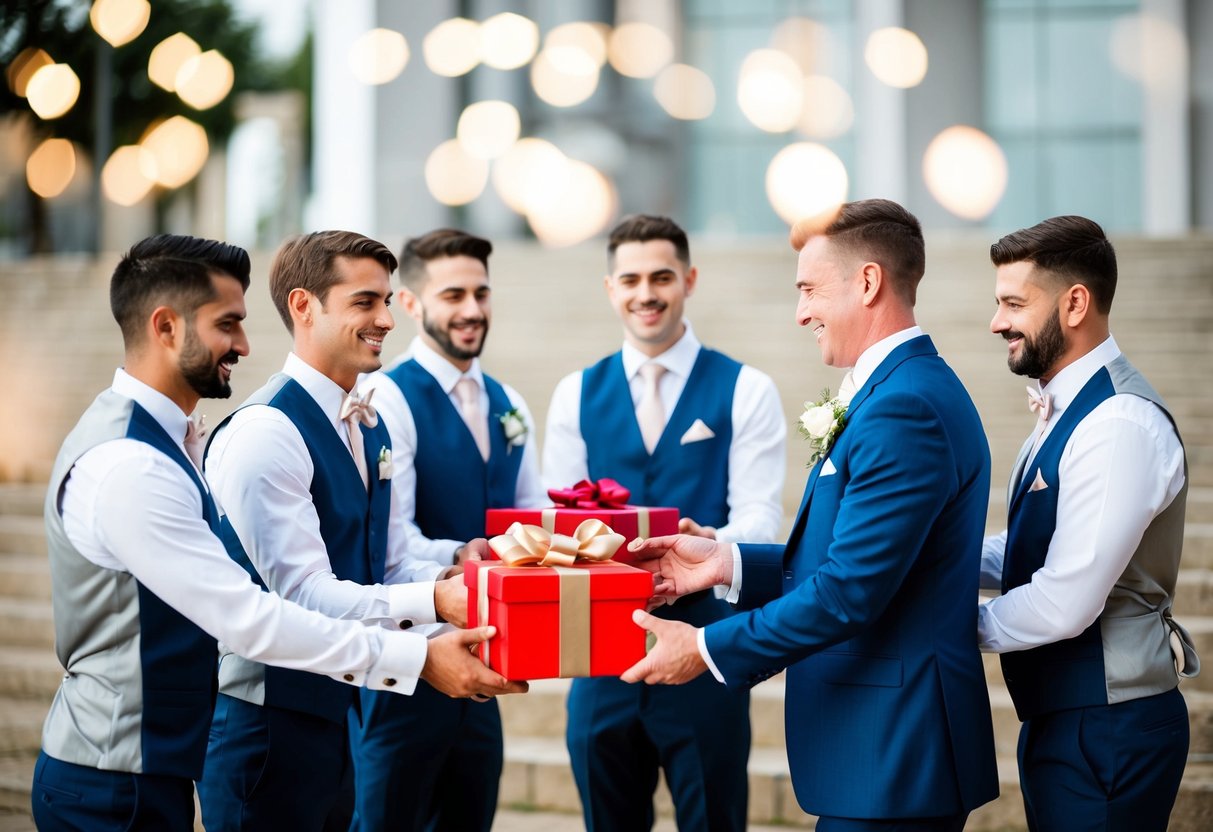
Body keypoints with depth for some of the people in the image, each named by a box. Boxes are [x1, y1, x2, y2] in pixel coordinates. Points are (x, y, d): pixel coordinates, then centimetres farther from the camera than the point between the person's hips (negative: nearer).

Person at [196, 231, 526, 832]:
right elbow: (304, 593, -23)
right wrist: (434, 601, -29)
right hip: (265, 720, -9)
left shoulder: (369, 430, 12)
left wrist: (460, 583, -11)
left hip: (333, 711, 9)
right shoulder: (264, 432, -18)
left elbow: (389, 568, 8)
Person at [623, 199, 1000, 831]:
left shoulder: (905, 409, -20)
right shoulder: (906, 391, 14)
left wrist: (708, 649, -15)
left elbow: (851, 591, -23)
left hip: (891, 753, -10)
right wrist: (730, 565, 8)